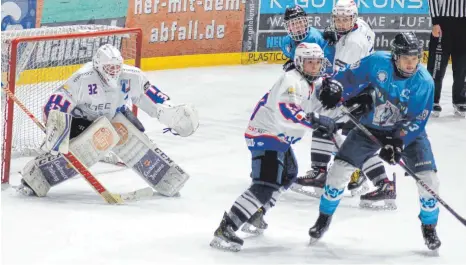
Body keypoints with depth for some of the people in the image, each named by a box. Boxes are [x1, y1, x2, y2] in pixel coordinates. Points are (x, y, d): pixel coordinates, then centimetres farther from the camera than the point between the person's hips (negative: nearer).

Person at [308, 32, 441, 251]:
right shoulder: (377, 62, -21)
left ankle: (429, 226, 10)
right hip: (371, 125, 1)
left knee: (428, 178, -15)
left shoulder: (424, 82, -24)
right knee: (340, 168, -5)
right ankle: (324, 217, 17)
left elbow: (418, 121, -24)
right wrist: (333, 90, -12)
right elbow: (351, 77, -4)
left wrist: (397, 142, -34)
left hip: (407, 131, -1)